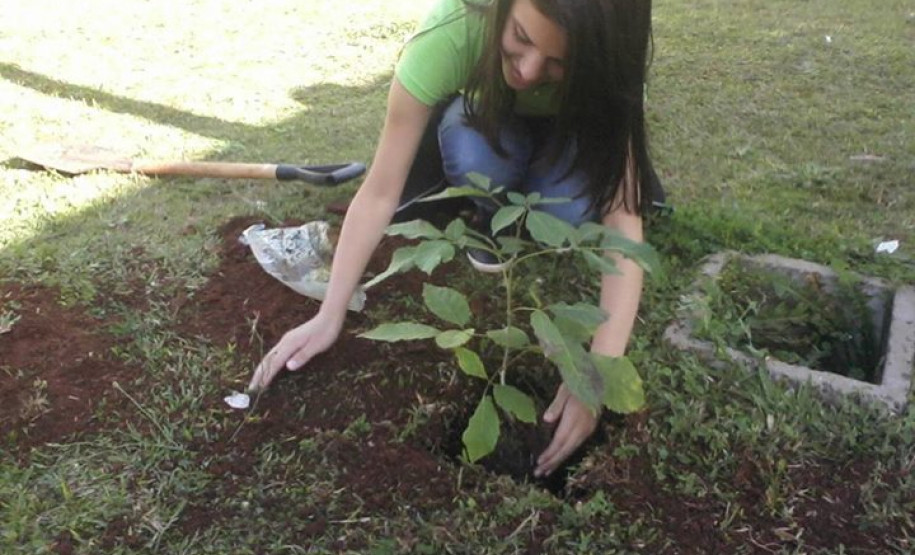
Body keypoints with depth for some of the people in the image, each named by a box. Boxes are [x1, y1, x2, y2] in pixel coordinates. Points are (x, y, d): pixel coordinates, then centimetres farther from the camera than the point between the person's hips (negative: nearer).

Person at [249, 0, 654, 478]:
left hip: (573, 132, 0)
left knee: (572, 213, -33)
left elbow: (623, 222, -42)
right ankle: (494, 218, -2)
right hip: (488, 121, 0)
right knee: (473, 160, -36)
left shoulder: (607, 63, -38)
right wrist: (328, 317, -43)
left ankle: (537, 202, 3)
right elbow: (380, 192, -36)